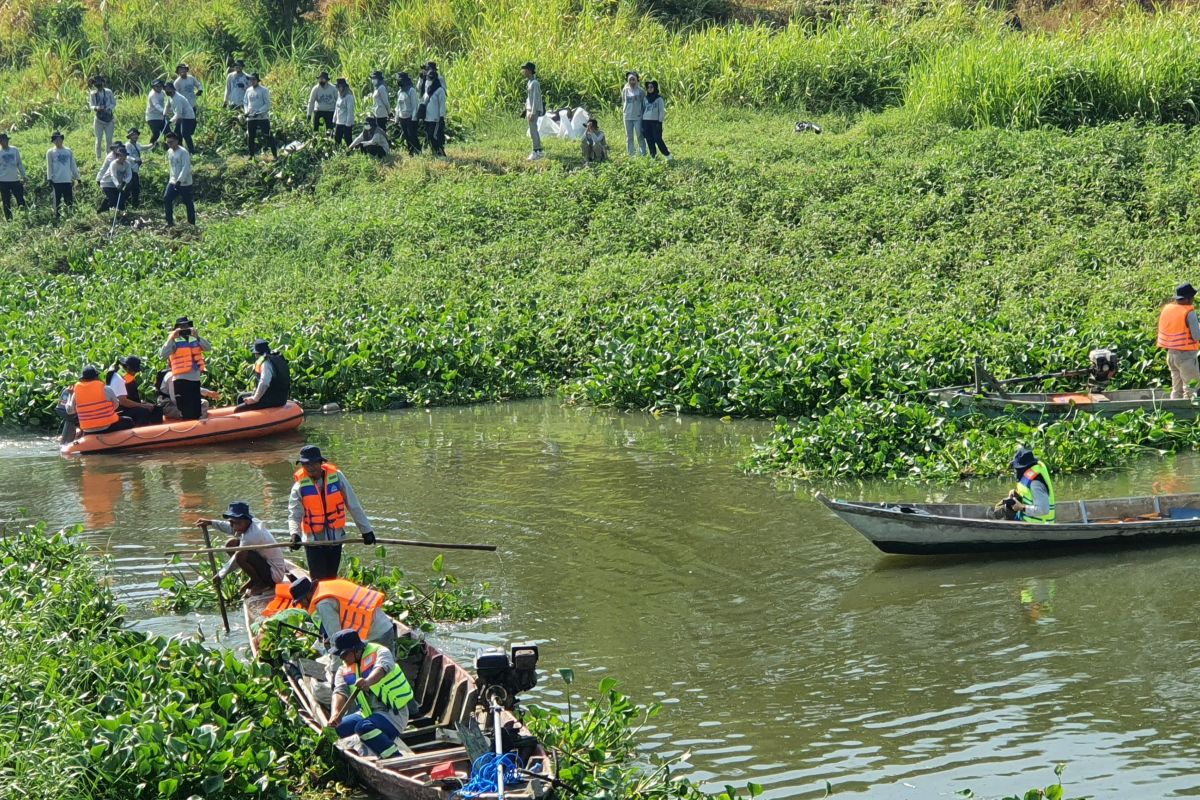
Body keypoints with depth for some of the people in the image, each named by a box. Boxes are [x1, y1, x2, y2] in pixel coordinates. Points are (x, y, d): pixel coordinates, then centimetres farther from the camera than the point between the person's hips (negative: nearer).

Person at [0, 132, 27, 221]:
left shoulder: (14, 150, 5)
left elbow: (20, 164, 11)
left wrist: (23, 176, 8)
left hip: (15, 180, 2)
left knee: (21, 201, 1)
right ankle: (9, 220, 10)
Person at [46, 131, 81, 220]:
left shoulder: (68, 151, 13)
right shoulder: (51, 152, 4)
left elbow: (73, 165, 16)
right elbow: (49, 167, 1)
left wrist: (78, 177, 13)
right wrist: (49, 179, -8)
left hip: (68, 180, 3)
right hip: (57, 181, -3)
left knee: (70, 202, 3)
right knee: (57, 203, -3)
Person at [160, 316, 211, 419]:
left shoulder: (195, 340, 10)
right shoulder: (174, 342, -3)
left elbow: (208, 348, -4)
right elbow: (163, 354, -17)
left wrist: (197, 337, -13)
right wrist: (172, 338, -21)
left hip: (195, 379, 5)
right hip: (182, 380, -5)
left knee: (196, 413, 13)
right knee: (186, 413, -5)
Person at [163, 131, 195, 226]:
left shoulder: (183, 152, -18)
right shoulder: (169, 152, 7)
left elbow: (185, 168, -25)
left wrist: (179, 180, -33)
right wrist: (169, 177, 21)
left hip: (184, 183, -7)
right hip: (173, 181, 7)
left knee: (188, 203, 4)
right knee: (166, 199, -7)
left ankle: (192, 223, 17)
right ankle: (170, 222, 1)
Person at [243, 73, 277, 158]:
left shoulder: (264, 90, -4)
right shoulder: (248, 91, 13)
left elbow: (267, 104, -8)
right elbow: (246, 103, 21)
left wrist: (258, 112, -18)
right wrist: (246, 111, 1)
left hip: (263, 117, -5)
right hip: (251, 118, 5)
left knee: (268, 137, -7)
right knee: (250, 138, 7)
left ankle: (275, 155, -5)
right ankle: (251, 155, 18)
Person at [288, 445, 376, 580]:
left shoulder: (336, 477, -7)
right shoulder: (300, 486, -10)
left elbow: (353, 505, -2)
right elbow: (294, 515, -14)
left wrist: (366, 529, 0)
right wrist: (295, 534, -33)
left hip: (336, 539, 2)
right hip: (313, 542, -2)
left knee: (332, 579, 11)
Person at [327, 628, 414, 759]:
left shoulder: (379, 653, -12)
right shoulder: (344, 670, 4)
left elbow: (382, 669, -35)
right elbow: (340, 692, -11)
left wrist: (368, 681, -58)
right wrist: (335, 713, -33)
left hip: (393, 714, -8)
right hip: (368, 714, 8)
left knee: (364, 728, -30)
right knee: (337, 727, 2)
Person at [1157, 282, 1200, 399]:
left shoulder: (1166, 309, 6)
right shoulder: (1189, 312, -15)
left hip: (1171, 353, 7)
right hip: (1186, 355, -7)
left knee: (1176, 389, 14)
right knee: (1190, 390, -4)